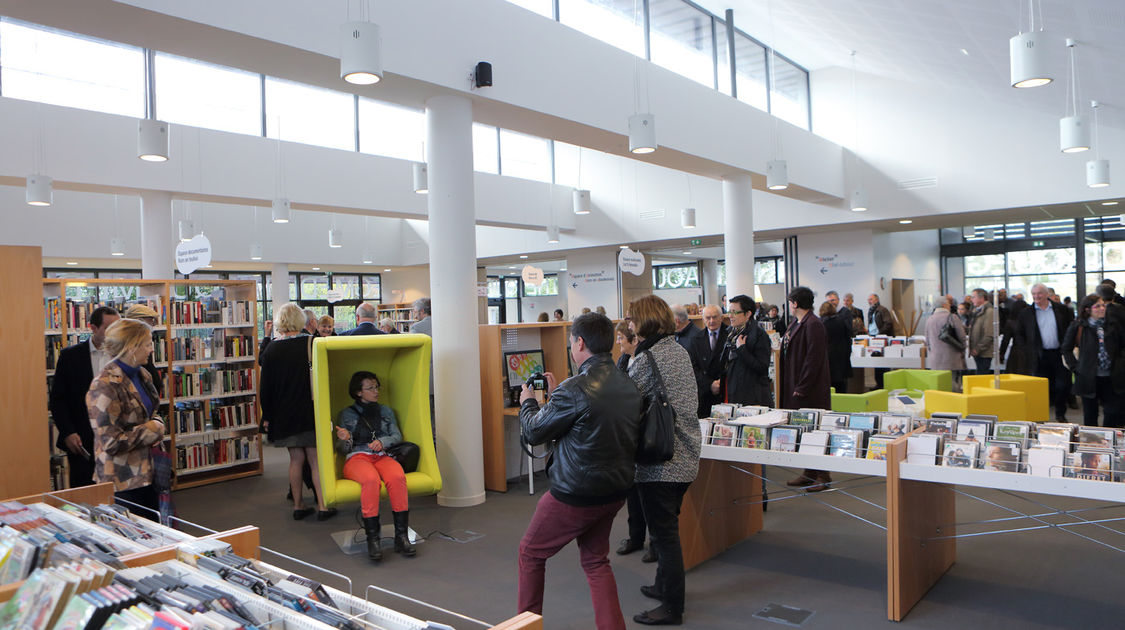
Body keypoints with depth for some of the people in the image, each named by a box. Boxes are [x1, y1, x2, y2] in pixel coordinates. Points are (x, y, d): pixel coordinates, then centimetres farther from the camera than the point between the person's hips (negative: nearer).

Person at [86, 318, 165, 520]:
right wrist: (151, 430, -13)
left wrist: (157, 422, 1)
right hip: (123, 481, -8)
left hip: (146, 473, 9)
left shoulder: (142, 375, 7)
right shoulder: (105, 386, -20)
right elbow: (111, 442, -22)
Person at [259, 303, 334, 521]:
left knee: (296, 459, 11)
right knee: (316, 459, 3)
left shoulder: (271, 350, -2)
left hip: (284, 415, 2)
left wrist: (267, 416, 9)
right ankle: (322, 506, 3)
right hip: (309, 413, -2)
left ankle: (298, 506, 17)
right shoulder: (311, 344, -9)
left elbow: (265, 386, 1)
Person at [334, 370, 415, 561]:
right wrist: (345, 439, -11)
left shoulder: (386, 411, 25)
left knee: (397, 477, -35)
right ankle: (372, 538, -37)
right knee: (371, 480, -39)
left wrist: (382, 441, -5)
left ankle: (402, 536, -35)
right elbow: (342, 449, 13)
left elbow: (397, 436, 16)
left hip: (383, 456, 2)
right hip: (356, 457, -2)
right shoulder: (346, 414, 17)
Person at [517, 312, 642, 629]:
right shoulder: (628, 386, 1)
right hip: (615, 491, 7)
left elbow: (533, 432, -12)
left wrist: (527, 403, 8)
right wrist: (555, 394, 22)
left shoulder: (575, 389, -23)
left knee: (530, 552, 16)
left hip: (575, 494, -7)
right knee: (595, 560, 23)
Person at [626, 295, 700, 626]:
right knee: (668, 527, 23)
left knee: (663, 533, 1)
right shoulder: (679, 350, 10)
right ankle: (665, 585, 38)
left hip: (660, 461, -9)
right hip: (685, 455, 10)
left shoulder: (646, 359, -19)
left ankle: (672, 607, 12)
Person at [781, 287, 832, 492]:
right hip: (796, 387, 10)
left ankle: (822, 476, 8)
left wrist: (801, 388, -19)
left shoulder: (813, 325, -16)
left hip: (811, 390, -10)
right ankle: (809, 473, 23)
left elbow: (814, 359, -20)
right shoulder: (796, 324, 14)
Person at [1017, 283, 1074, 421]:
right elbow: (1021, 335, 8)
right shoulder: (1025, 313, 5)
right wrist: (1027, 350, -1)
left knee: (1062, 385, 2)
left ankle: (1060, 414, 21)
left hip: (1059, 354, 1)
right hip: (1040, 357, -1)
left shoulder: (1062, 310, 7)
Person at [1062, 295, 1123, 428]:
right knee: (1090, 416, 7)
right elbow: (1066, 349, 5)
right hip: (1089, 378, -2)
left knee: (1113, 413, 1)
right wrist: (1075, 367, -1)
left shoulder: (1114, 323, 5)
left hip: (1111, 378, 2)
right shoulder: (1077, 326, -3)